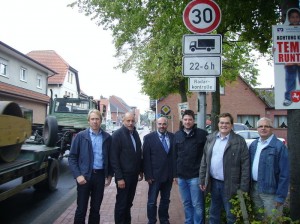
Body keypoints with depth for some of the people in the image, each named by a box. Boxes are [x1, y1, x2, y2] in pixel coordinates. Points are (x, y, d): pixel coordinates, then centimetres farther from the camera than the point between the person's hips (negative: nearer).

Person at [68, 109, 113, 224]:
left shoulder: (107, 137, 4)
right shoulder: (80, 136, -3)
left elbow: (110, 157, 11)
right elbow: (72, 157, -3)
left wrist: (109, 174, 7)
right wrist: (78, 175, -11)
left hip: (100, 175, 2)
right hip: (84, 176, -2)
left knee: (96, 208, 12)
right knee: (81, 209, 4)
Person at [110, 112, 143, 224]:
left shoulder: (135, 133, 8)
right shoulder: (117, 134, -12)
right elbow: (114, 158, -15)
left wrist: (141, 170, 13)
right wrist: (119, 177, -18)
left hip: (134, 174, 6)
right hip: (124, 175, -6)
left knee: (128, 202, 16)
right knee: (121, 203, 6)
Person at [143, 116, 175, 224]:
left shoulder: (173, 137, 3)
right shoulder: (149, 137, -6)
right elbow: (146, 158, -8)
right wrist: (148, 175, -12)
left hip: (169, 175, 3)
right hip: (155, 175, -3)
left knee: (166, 200, 17)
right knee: (152, 201, 7)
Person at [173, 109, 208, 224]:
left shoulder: (202, 134, -6)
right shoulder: (177, 135, 7)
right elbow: (175, 156, 11)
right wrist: (175, 173, 9)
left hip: (195, 175, -4)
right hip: (181, 176, 4)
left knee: (197, 204, 1)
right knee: (186, 203, 15)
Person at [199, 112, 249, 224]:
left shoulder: (239, 141, -9)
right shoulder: (211, 138, 4)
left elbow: (245, 166, -11)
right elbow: (204, 160, 7)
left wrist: (243, 188, -14)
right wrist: (202, 180, 4)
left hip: (229, 185, -4)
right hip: (213, 182, 5)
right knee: (213, 213, 20)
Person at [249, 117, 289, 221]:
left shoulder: (279, 146, -12)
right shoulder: (253, 145, 8)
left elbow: (284, 174, -14)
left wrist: (281, 197, -16)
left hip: (270, 191, -6)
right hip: (254, 188, 6)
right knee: (257, 219, 19)